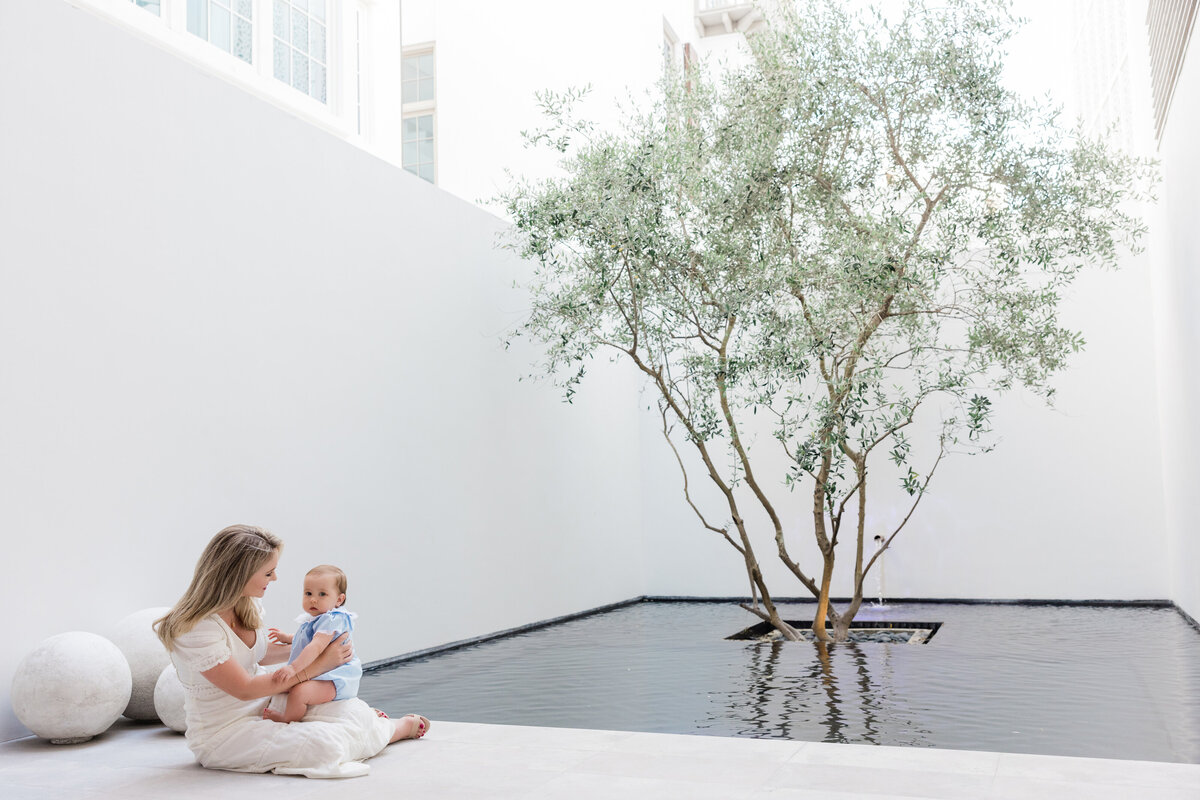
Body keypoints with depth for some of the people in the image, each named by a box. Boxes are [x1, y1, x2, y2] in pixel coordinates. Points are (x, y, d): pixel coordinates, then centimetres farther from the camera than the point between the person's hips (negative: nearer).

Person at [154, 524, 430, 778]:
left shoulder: (248, 604, 0)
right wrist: (317, 665, -19)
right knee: (321, 744, -28)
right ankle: (401, 726, 1)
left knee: (355, 712, -14)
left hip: (264, 704, 8)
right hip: (222, 734, -8)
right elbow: (244, 689, -23)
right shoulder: (196, 629, -26)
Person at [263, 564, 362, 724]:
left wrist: (294, 667, -42)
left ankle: (287, 720, -7)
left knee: (299, 692, -35)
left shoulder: (332, 620, -20)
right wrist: (287, 638, 29)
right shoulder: (313, 619, 13)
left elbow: (316, 647, -34)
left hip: (333, 680, -12)